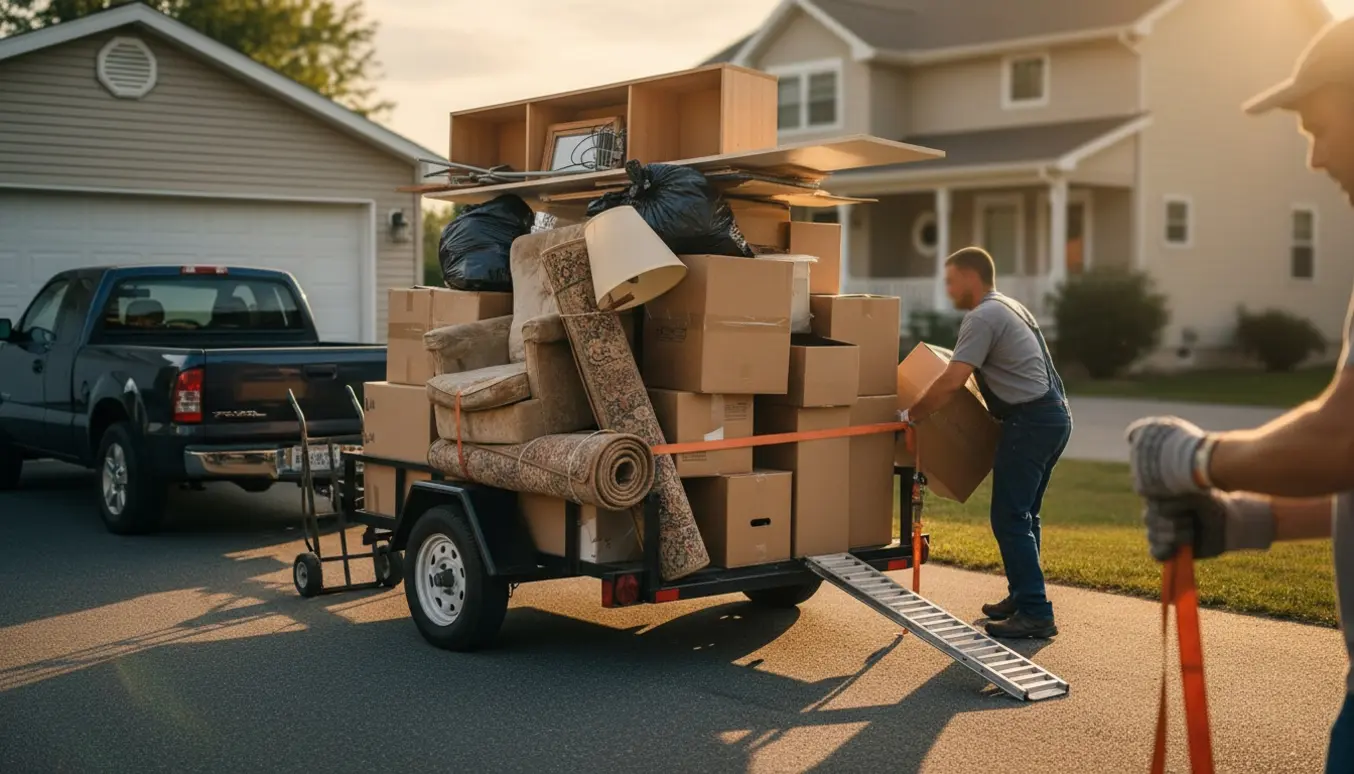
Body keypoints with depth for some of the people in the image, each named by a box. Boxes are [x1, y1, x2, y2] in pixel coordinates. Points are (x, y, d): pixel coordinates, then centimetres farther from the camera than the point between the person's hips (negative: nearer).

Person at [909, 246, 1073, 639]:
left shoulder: (982, 317, -12)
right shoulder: (1012, 307, 21)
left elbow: (952, 381, -20)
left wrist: (913, 414, -9)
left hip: (1030, 421, -10)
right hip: (1055, 414, 10)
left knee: (1010, 519, -8)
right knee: (1022, 516, 17)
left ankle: (1035, 613, -9)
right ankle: (1022, 597, 23)